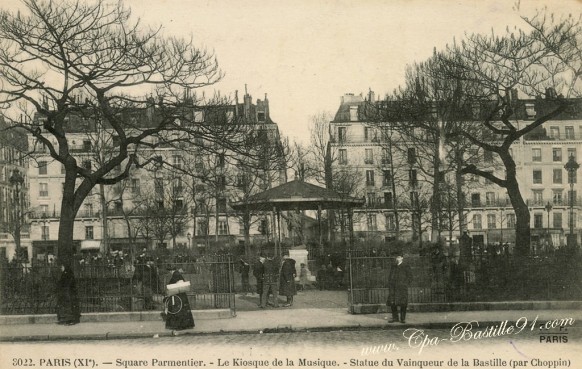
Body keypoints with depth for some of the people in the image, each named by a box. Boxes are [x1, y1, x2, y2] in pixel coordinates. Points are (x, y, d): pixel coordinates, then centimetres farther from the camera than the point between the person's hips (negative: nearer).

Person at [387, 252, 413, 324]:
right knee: (392, 303, -1)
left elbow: (410, 277, 3)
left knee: (403, 303, -6)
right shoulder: (393, 266, 17)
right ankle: (395, 317, 9)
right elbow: (390, 276, 24)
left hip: (402, 288, -4)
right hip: (393, 288, 4)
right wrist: (390, 284, 10)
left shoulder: (406, 266, 4)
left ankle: (403, 318, 2)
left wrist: (405, 285, -6)